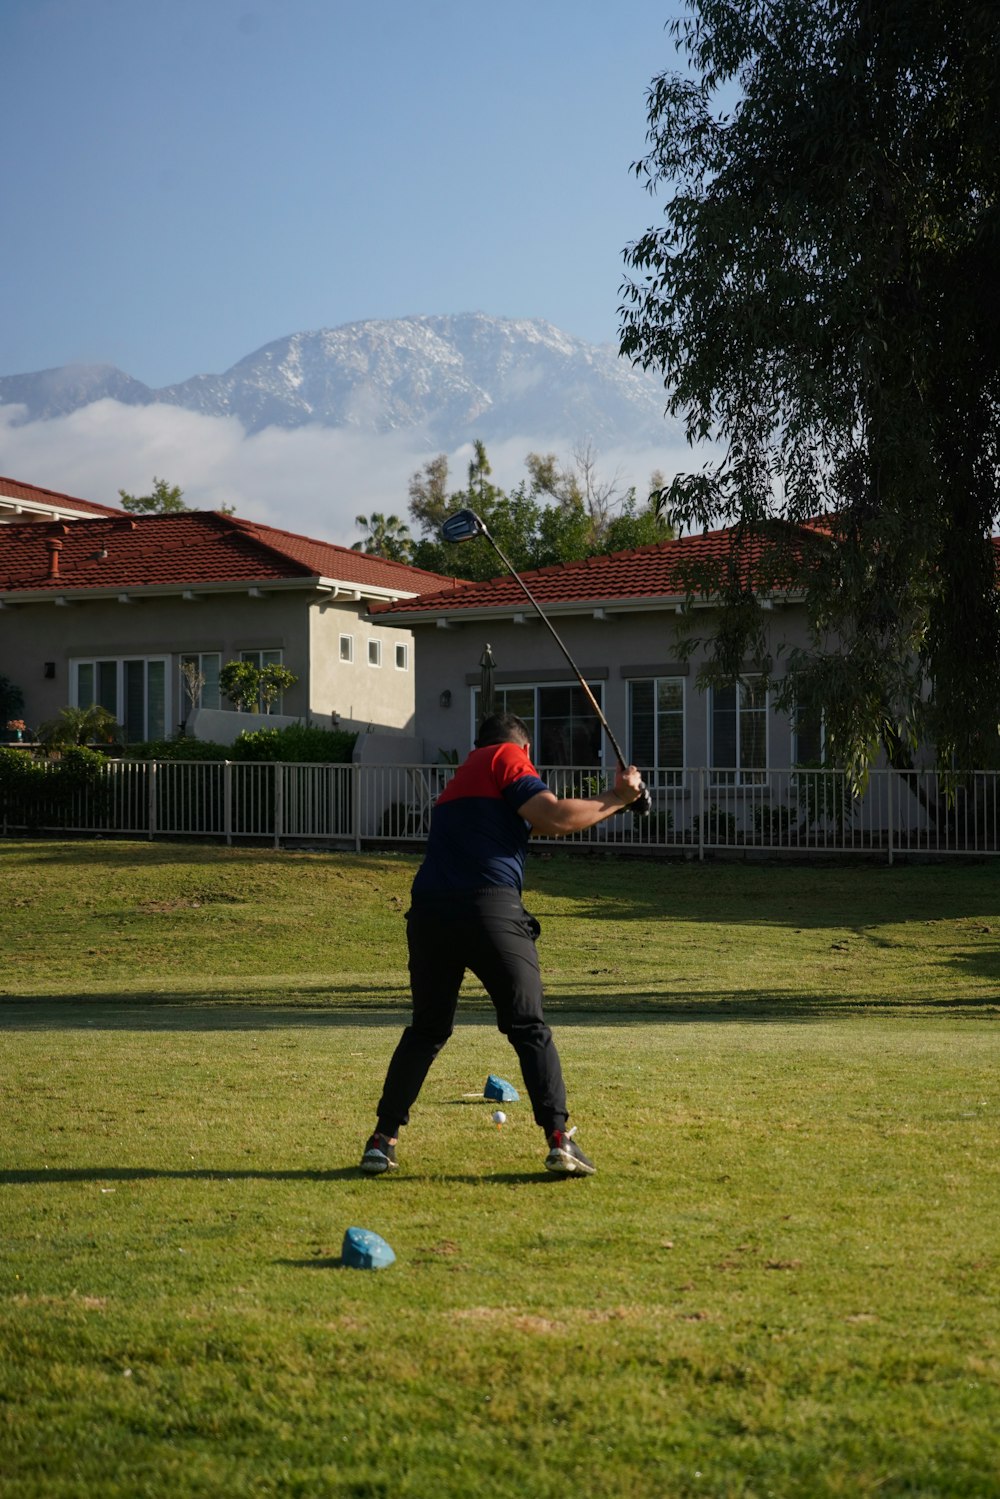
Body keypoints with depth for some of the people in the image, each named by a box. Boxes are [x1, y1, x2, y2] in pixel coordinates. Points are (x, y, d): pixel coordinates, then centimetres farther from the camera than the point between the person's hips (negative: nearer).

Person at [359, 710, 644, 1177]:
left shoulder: (462, 776, 30)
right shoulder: (508, 758, 8)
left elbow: (538, 824, 34)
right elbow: (553, 816, -7)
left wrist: (607, 801, 34)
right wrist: (616, 799, 4)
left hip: (429, 910, 6)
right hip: (489, 907, -6)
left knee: (426, 1029, 19)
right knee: (529, 1028, 0)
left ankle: (382, 1141, 14)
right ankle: (559, 1140, -8)